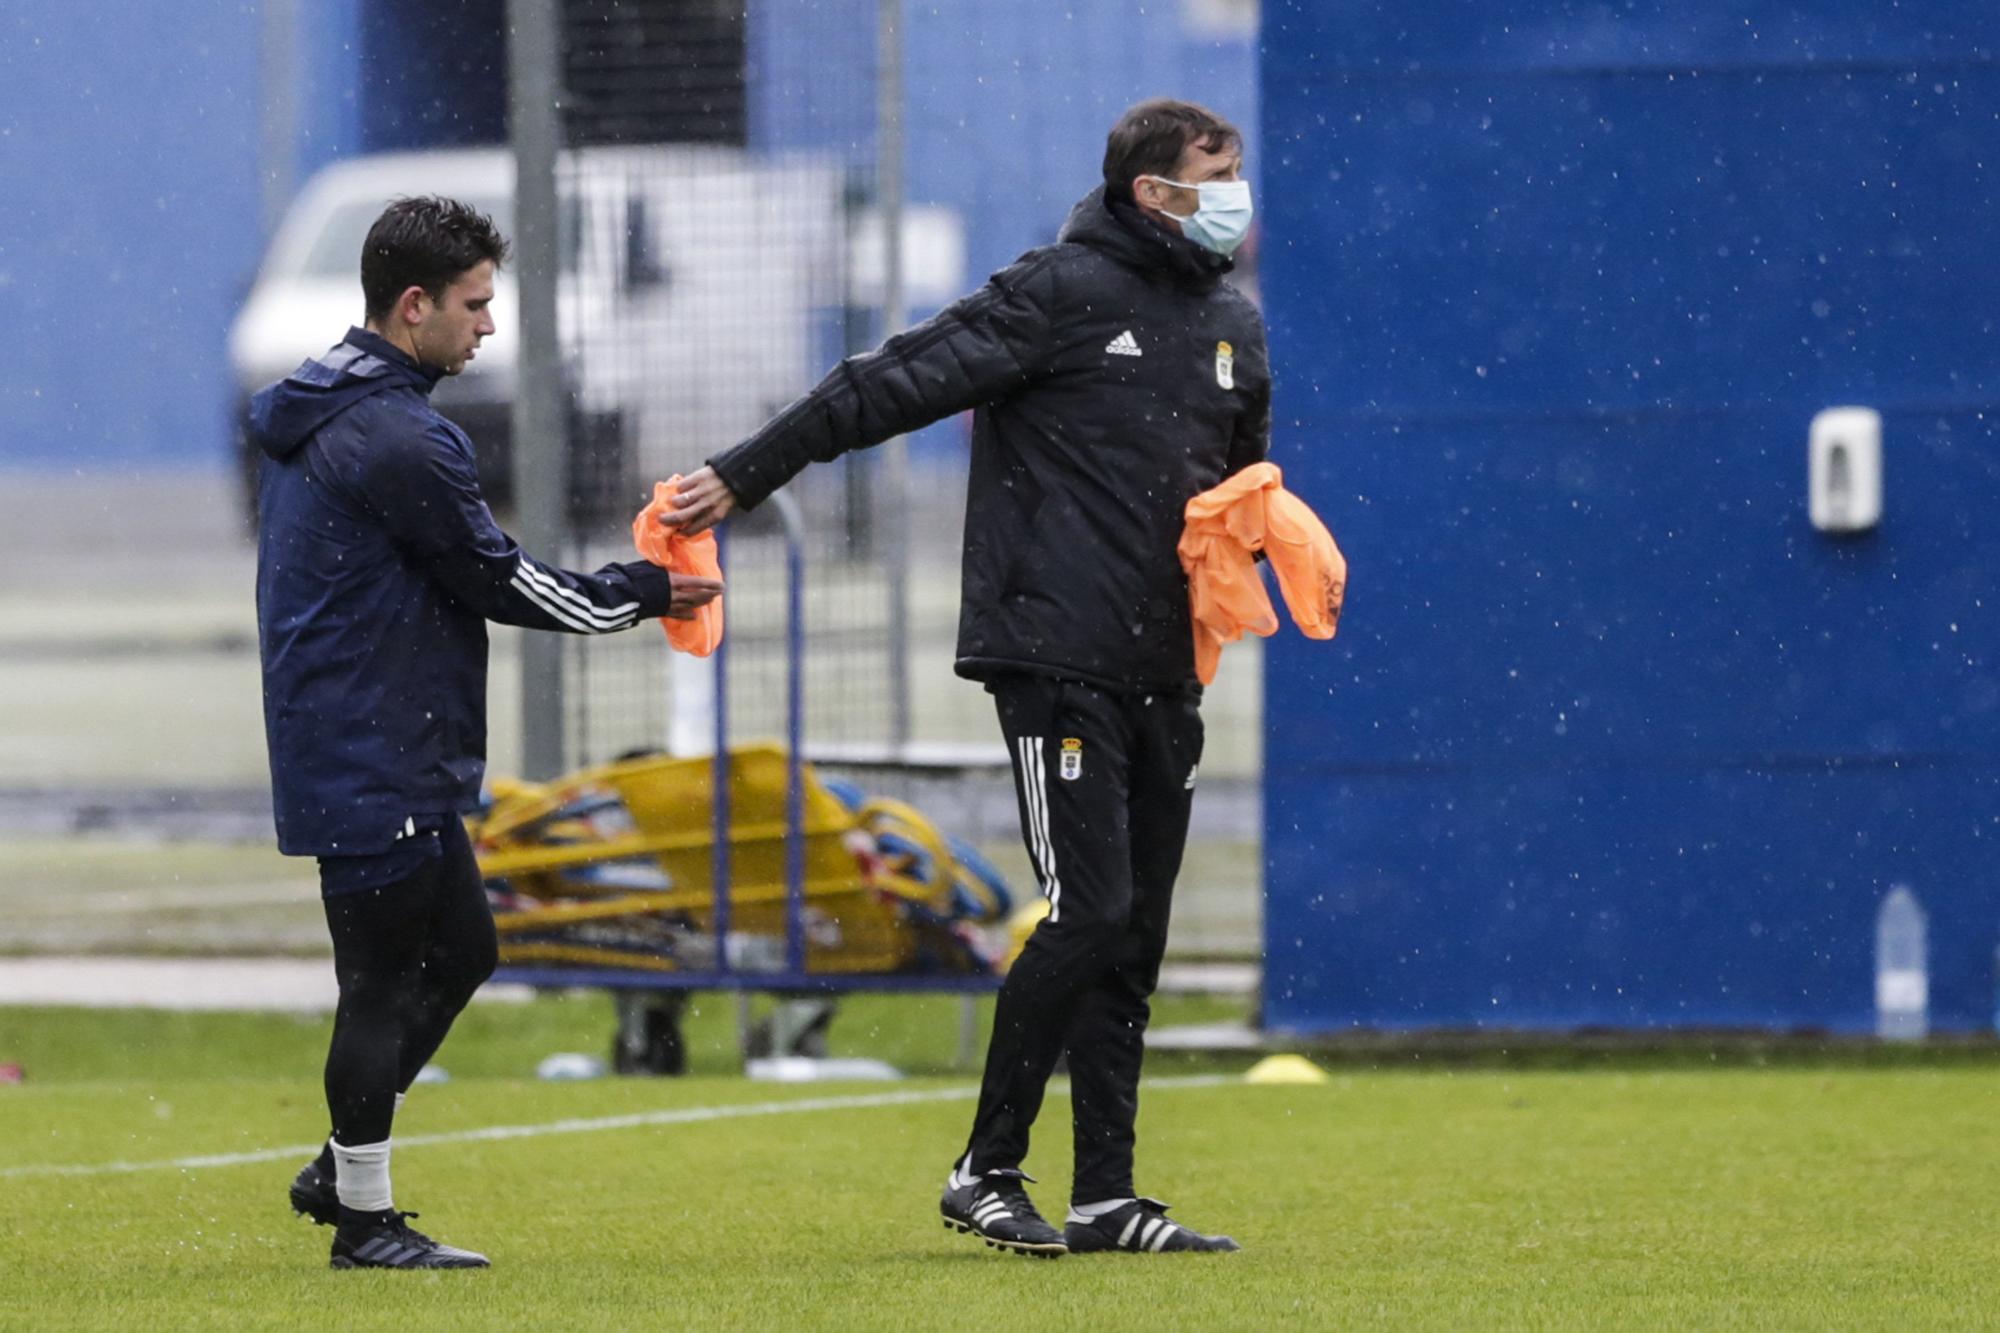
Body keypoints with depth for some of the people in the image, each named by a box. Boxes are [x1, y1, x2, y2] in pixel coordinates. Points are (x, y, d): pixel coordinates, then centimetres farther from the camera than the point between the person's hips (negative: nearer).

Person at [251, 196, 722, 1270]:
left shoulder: (309, 413, 14)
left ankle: (341, 1168, 20)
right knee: (385, 977, -3)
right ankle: (363, 1218, 3)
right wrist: (642, 594, -2)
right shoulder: (398, 437, -19)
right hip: (375, 761, -10)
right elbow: (496, 580, -13)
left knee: (460, 948, 17)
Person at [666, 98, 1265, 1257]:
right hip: (1057, 658, -7)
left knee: (1135, 937, 6)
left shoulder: (1234, 327, 16)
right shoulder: (1064, 293, -7)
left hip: (1165, 674, 7)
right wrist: (743, 477, -14)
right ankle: (988, 1171, -3)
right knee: (1089, 912, -13)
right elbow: (896, 386, -10)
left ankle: (1107, 1200, 9)